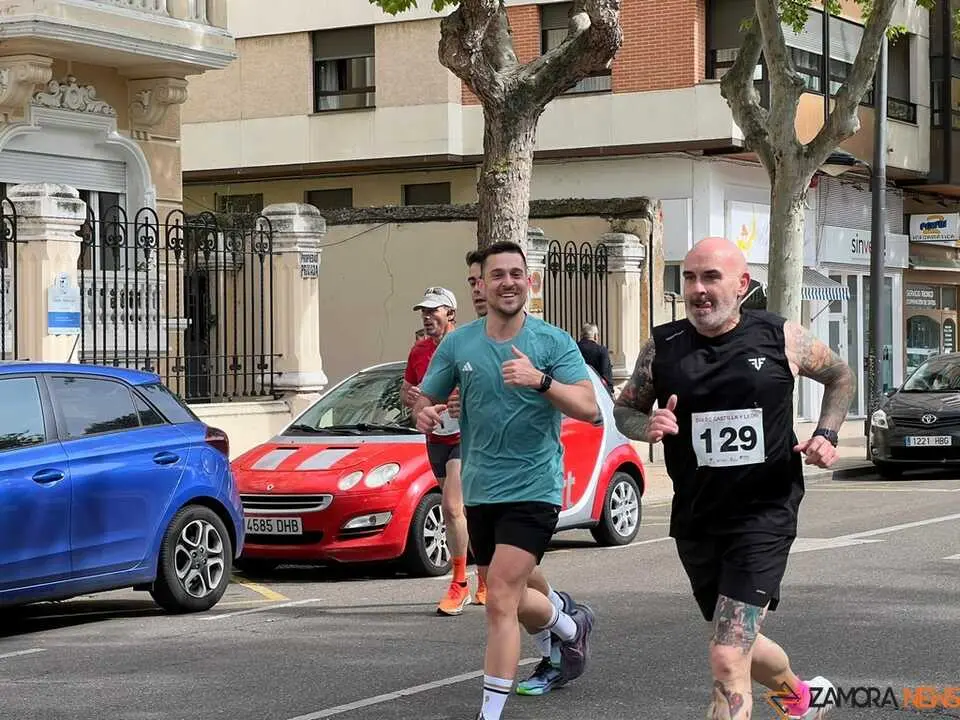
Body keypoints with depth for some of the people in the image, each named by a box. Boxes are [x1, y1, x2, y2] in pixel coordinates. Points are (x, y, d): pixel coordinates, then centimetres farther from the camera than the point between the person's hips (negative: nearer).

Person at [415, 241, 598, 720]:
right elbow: (426, 399, 11)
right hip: (479, 491, 5)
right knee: (510, 600, 20)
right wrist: (424, 413, -14)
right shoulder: (457, 344, 3)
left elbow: (589, 408, -17)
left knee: (500, 601, -16)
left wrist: (540, 380, -34)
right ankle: (571, 627, 51)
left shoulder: (553, 342, -8)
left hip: (533, 489, -5)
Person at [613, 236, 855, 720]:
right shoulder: (662, 347, -2)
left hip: (765, 516, -4)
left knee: (728, 662, -17)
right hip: (695, 521, 4)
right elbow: (624, 409, 11)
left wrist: (826, 434, -1)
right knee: (739, 645, 23)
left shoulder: (782, 338, -5)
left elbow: (839, 375, 14)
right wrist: (646, 425, -12)